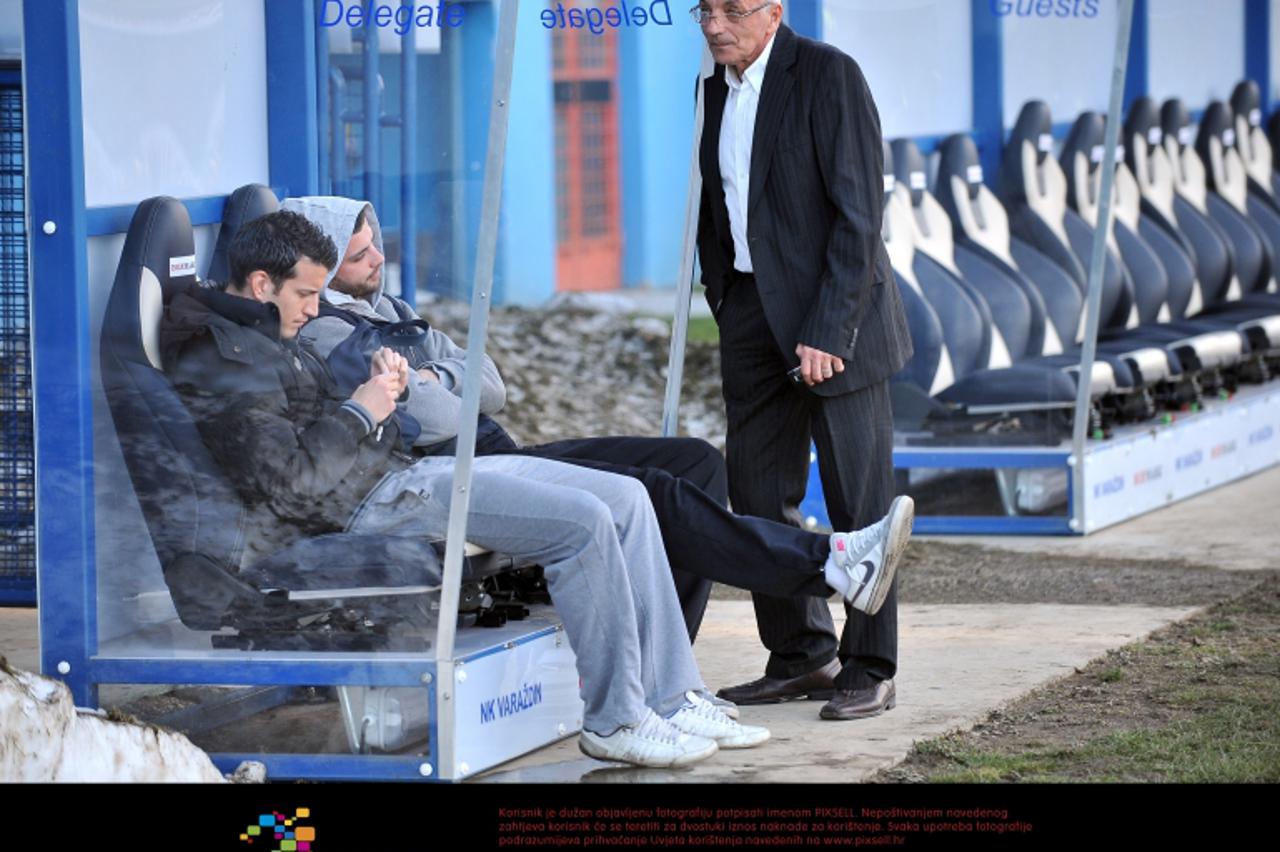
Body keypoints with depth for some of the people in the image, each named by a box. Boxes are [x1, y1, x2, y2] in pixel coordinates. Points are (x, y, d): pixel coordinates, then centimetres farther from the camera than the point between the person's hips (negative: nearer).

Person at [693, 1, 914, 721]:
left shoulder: (828, 76, -11)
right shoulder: (714, 92, 12)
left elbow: (859, 211, -16)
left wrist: (829, 331, -20)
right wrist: (726, 313, 11)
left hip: (834, 314, -7)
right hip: (750, 309, 7)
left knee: (859, 498, -3)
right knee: (759, 497, 7)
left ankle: (869, 670, 3)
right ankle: (801, 656, 16)